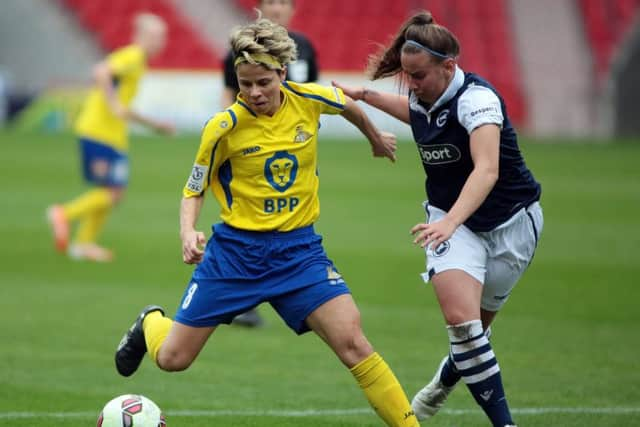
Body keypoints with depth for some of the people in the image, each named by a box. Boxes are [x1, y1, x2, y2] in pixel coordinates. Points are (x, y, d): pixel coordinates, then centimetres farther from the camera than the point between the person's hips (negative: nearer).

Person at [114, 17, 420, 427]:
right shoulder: (224, 127, -15)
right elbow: (194, 190, -2)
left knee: (353, 343, -18)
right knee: (171, 358, 5)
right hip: (236, 249, -1)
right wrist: (188, 232, -21)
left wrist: (377, 138, 33)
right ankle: (151, 323, 41)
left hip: (299, 249, 1)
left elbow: (348, 104, 16)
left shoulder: (309, 100, -9)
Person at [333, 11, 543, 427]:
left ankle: (446, 378, 39)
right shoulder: (423, 98, -4)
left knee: (473, 327, 4)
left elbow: (486, 170, -40)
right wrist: (365, 95, 22)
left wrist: (450, 221, -53)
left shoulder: (476, 98, -25)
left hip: (510, 221, -4)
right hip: (454, 222, 4)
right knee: (460, 318, -20)